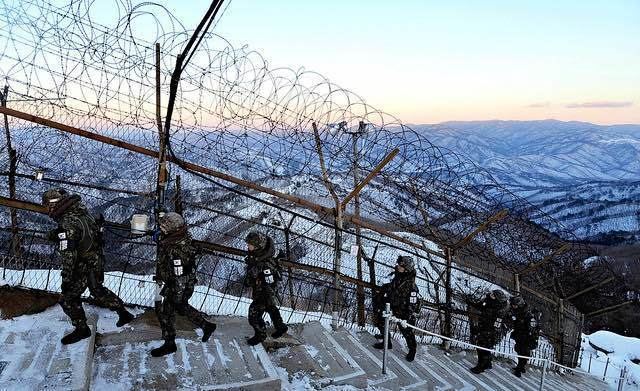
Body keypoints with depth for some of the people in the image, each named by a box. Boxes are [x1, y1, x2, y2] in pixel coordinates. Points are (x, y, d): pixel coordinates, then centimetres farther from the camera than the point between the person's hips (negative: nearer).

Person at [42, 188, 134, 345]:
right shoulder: (81, 212, -4)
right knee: (98, 291, 28)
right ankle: (123, 313, 36)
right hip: (96, 262, 9)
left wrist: (66, 279, -23)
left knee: (68, 299, 10)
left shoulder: (66, 226, -30)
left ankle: (81, 329, 25)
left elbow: (69, 256, -30)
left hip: (83, 268, -9)